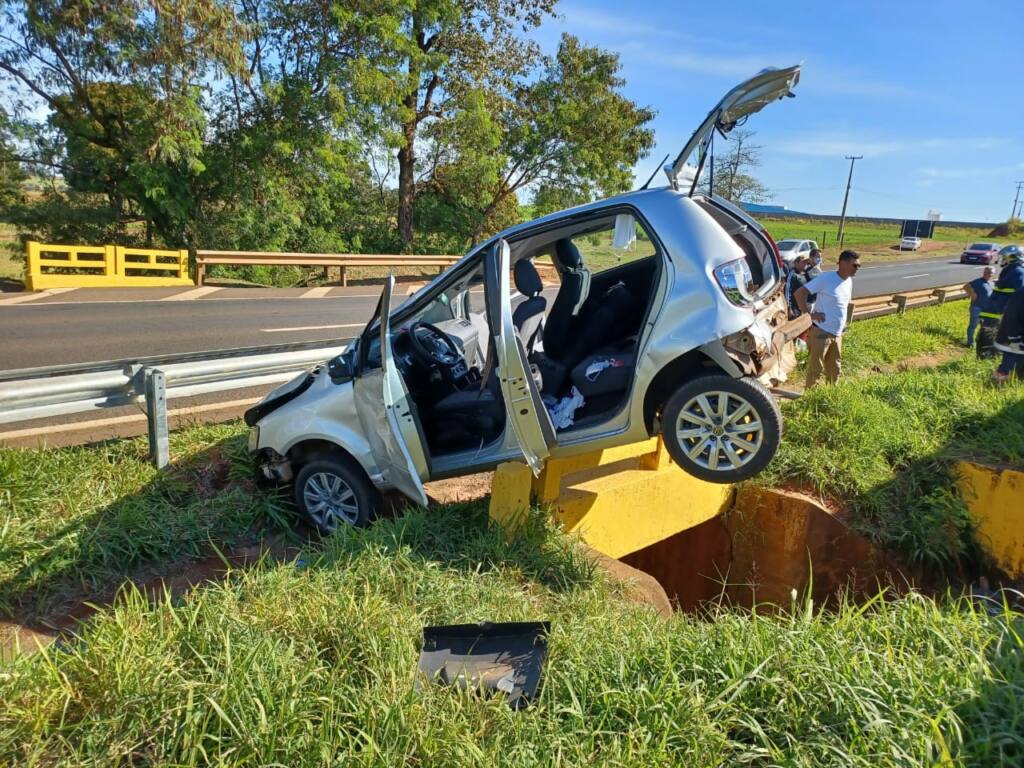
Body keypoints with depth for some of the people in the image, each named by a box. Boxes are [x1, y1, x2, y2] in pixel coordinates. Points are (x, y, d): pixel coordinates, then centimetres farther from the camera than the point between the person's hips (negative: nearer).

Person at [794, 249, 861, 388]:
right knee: (815, 369, 0)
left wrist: (842, 322, 16)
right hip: (820, 332, -8)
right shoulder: (826, 278, -15)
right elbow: (799, 293, -18)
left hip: (837, 334, 8)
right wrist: (808, 315, -18)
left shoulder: (849, 281, 8)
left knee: (835, 369, 16)